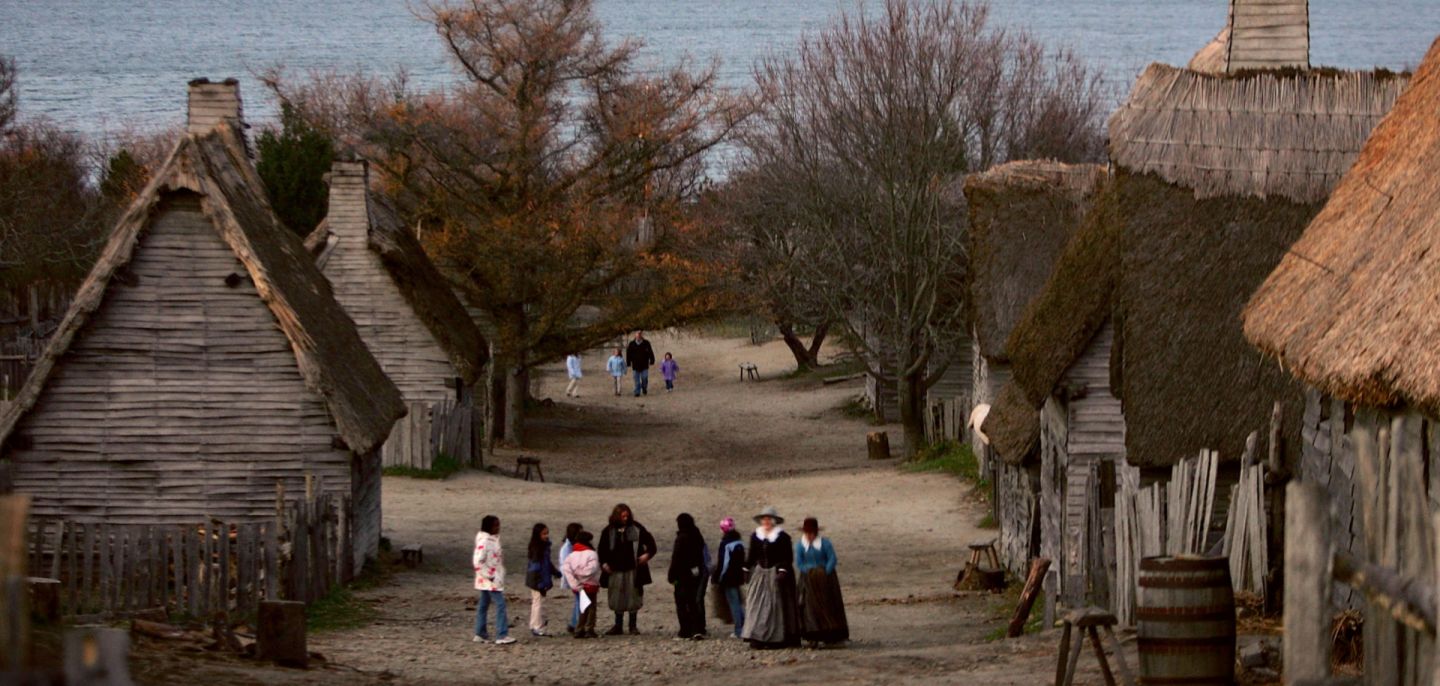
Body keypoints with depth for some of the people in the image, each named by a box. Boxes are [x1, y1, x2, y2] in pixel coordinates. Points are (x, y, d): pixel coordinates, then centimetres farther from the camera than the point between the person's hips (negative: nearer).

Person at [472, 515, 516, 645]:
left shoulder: (494, 539, 10)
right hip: (490, 581, -10)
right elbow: (478, 561, -25)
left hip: (496, 579, 10)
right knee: (500, 605, -11)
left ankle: (480, 634, 20)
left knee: (483, 606, 14)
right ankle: (502, 635, -13)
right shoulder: (484, 541, -19)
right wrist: (488, 576, -20)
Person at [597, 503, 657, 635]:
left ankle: (633, 625, 12)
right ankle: (618, 626, 15)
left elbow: (650, 542, 7)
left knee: (633, 597, 1)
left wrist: (648, 554, -9)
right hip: (615, 570, 1)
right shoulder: (608, 531, 5)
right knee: (617, 599, 5)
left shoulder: (636, 528, 1)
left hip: (633, 570, -1)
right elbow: (601, 549, 12)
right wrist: (603, 563, -1)